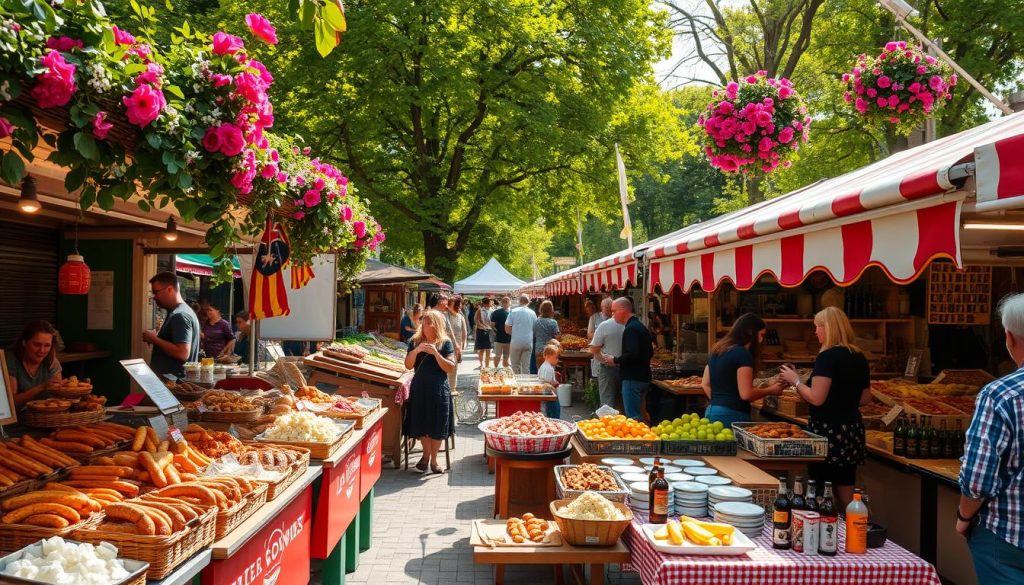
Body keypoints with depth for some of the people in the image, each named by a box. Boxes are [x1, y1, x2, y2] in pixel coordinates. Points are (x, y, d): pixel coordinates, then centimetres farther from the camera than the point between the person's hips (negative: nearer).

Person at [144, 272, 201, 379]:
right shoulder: (176, 313, 16)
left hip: (174, 381, -10)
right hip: (172, 379, 10)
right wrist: (156, 336, 8)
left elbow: (182, 353, -26)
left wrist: (154, 339, -17)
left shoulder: (180, 316, -17)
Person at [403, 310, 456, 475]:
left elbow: (451, 368, -9)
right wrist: (417, 350, -17)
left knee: (437, 427, 1)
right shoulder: (415, 341, 4)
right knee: (421, 425, 5)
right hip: (419, 389, 2)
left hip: (439, 391, -2)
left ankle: (433, 459, 18)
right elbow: (408, 365, -1)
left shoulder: (445, 343, -3)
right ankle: (426, 454, 28)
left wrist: (435, 353, -20)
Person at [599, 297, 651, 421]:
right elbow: (650, 353, 21)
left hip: (633, 378, -10)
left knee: (632, 417, -7)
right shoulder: (641, 326, 15)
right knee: (637, 414, 17)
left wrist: (615, 360, -12)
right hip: (643, 377, 10)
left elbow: (631, 355, -27)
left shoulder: (631, 329, -16)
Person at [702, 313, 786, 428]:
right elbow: (746, 394, -16)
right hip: (732, 415, -8)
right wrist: (770, 390, -2)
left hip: (711, 411, 8)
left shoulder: (717, 350, 12)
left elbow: (705, 384, 17)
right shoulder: (743, 354, -12)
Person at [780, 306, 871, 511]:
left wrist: (795, 380, -5)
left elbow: (816, 398, -19)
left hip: (828, 431, -8)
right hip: (853, 430, 8)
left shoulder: (827, 356, -15)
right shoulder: (859, 357, 10)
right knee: (845, 492, 14)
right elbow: (865, 398, 18)